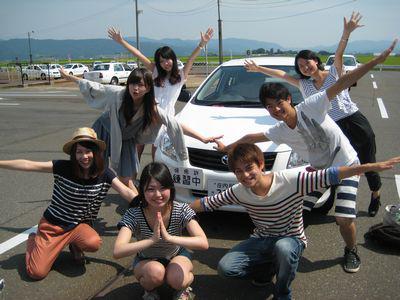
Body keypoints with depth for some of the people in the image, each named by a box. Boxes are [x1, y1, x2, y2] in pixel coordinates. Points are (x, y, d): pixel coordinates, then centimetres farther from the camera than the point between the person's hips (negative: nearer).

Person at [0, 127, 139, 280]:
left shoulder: (104, 174, -11)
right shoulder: (63, 167, -16)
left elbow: (127, 193, -18)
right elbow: (28, 165, -16)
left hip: (79, 225, 1)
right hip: (52, 225, -1)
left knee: (93, 243, -32)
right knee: (37, 272, -9)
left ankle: (75, 244, 6)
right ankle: (33, 240, 24)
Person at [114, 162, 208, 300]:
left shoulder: (182, 210, -25)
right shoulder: (134, 215, -27)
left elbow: (203, 243, -36)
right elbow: (117, 252, -38)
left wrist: (169, 237, -47)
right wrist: (152, 240, -49)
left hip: (177, 257, 0)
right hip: (146, 261, 0)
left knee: (176, 279, -31)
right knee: (155, 272, -33)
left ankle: (183, 287, 5)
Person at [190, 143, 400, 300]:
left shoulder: (290, 180, -26)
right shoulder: (238, 193, -13)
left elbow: (329, 176, -32)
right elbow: (206, 203, -4)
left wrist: (370, 167, -40)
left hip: (291, 240, -3)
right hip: (261, 240, 4)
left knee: (283, 248, -41)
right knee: (225, 268, -15)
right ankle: (269, 268, 12)